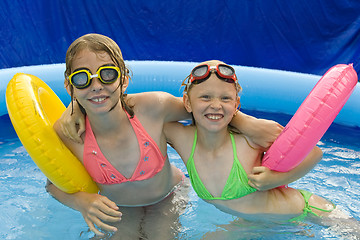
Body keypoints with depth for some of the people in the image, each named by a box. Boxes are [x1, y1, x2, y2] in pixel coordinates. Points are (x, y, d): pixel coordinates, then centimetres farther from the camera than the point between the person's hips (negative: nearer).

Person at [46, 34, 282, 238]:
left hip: (166, 198, 0)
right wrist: (82, 202, -33)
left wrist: (247, 123, -20)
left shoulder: (152, 107, -35)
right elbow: (54, 183, -12)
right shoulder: (66, 133, -32)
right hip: (116, 207, 1)